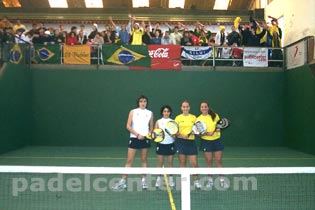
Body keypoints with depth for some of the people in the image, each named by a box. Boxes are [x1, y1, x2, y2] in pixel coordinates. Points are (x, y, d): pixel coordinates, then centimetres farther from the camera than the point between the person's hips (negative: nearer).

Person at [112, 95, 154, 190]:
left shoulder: (150, 113, 7)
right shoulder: (133, 112, 3)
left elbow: (151, 127, 12)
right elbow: (128, 126, -3)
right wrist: (138, 135, -12)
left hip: (145, 139, 1)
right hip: (134, 138, -1)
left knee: (144, 160, 8)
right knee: (129, 160, 0)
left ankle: (144, 180, 18)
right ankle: (123, 181, 5)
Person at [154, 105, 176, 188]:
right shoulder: (158, 121, 4)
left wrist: (174, 134, -20)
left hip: (170, 144, 0)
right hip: (161, 144, 0)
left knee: (170, 163, 6)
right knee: (160, 163, 2)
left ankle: (171, 179, 16)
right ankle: (158, 179, 11)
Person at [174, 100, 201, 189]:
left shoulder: (193, 117, 7)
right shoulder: (178, 118, 2)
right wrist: (181, 135, -18)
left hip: (191, 142, 1)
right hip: (181, 142, -1)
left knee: (194, 163, -1)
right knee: (182, 162, 5)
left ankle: (196, 181, 17)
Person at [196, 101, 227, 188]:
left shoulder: (215, 116, 1)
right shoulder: (199, 119, -3)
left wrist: (218, 129, -11)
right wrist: (207, 133, -23)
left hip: (217, 141, 1)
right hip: (206, 141, -1)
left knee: (219, 161, 2)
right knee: (209, 161, 4)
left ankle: (222, 180, 12)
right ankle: (210, 180, 16)